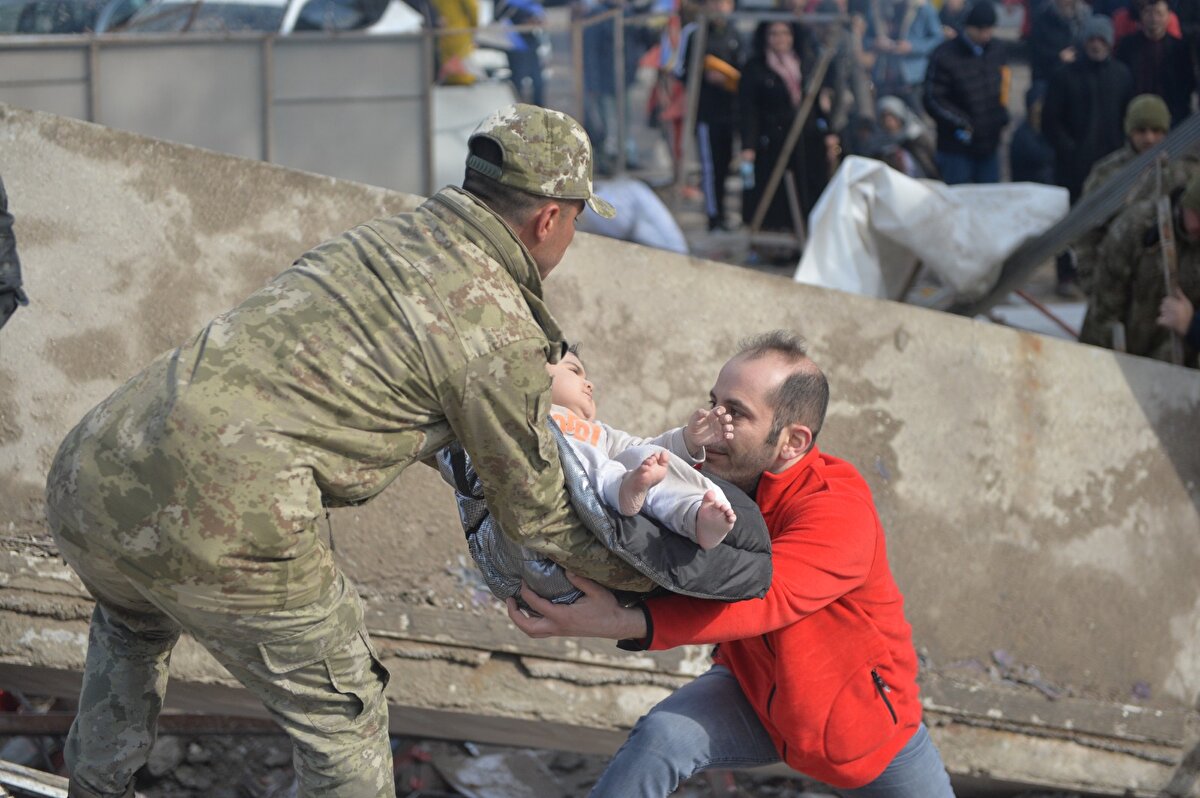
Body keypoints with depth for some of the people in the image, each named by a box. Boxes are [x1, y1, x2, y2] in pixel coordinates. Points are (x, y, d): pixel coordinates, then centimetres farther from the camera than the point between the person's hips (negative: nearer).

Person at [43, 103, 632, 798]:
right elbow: (535, 513, 11)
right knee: (343, 718, 15)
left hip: (93, 467, 7)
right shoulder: (503, 336, -1)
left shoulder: (380, 240, 20)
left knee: (135, 624, 40)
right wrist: (645, 572, 28)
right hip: (224, 525, -7)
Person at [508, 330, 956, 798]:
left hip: (858, 715, -3)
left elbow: (761, 600, -48)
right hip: (755, 693, 3)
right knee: (660, 738, -24)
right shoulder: (706, 482, -14)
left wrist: (621, 624, -59)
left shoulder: (837, 509, -34)